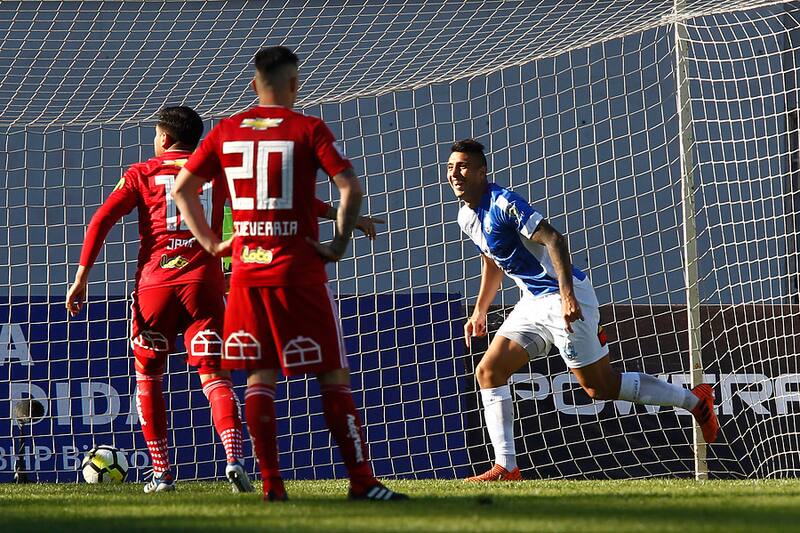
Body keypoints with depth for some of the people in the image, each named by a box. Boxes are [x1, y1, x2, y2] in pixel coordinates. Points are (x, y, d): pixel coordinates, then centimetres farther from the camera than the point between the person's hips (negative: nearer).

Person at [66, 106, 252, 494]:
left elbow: (101, 221, -1)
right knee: (213, 375, -3)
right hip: (204, 283, 1)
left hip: (154, 284, -1)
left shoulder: (142, 174, 8)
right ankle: (234, 458, -25)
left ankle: (161, 472, 11)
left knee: (147, 377, 14)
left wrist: (81, 278, -2)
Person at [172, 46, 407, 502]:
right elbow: (350, 187, -16)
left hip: (246, 271, 4)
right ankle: (362, 481, -4)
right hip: (299, 271, -4)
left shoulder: (226, 132, 8)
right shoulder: (308, 129, -5)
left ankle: (271, 484, 2)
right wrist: (340, 243, -6)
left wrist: (211, 242, 15)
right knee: (333, 375, 0)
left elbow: (182, 188, 13)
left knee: (260, 377, 8)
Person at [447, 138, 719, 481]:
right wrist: (480, 311, 25)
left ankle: (695, 400, 11)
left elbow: (553, 239, -25)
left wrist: (567, 295, -32)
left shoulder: (503, 203, -19)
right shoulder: (466, 217, 10)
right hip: (533, 302, 9)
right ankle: (506, 468, -3)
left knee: (600, 387, -4)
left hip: (564, 298, -9)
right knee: (489, 371, -3)